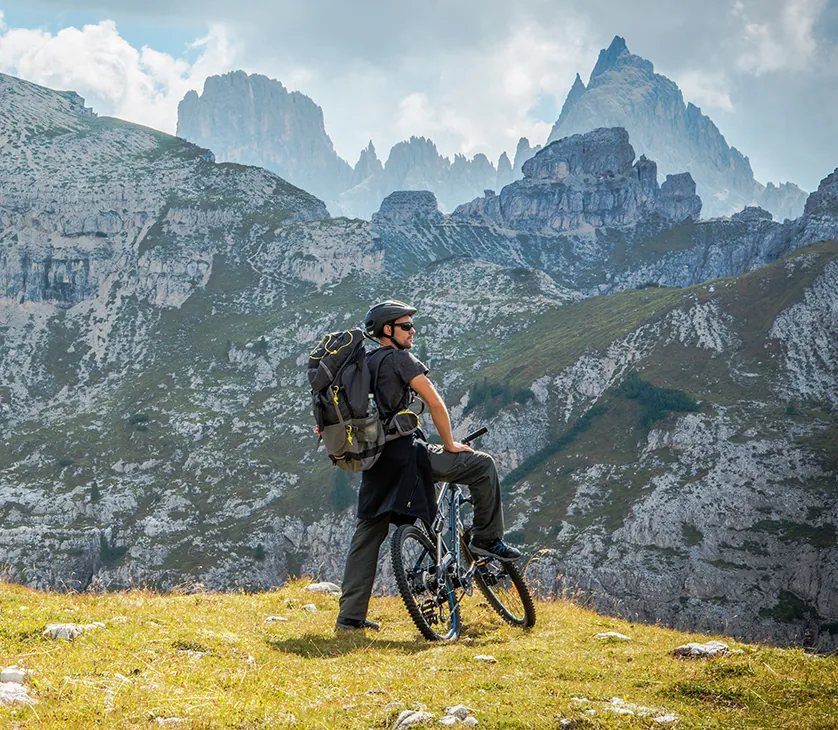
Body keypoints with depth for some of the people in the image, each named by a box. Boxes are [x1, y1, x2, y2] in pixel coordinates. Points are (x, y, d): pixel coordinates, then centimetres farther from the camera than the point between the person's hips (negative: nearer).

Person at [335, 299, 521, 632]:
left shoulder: (363, 363, 19)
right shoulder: (399, 358, -5)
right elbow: (434, 403, -11)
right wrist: (449, 444, -1)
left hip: (374, 460, 8)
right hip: (404, 453, -8)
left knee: (368, 533, 11)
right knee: (482, 465, 1)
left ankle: (350, 615, 9)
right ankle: (487, 540, 8)